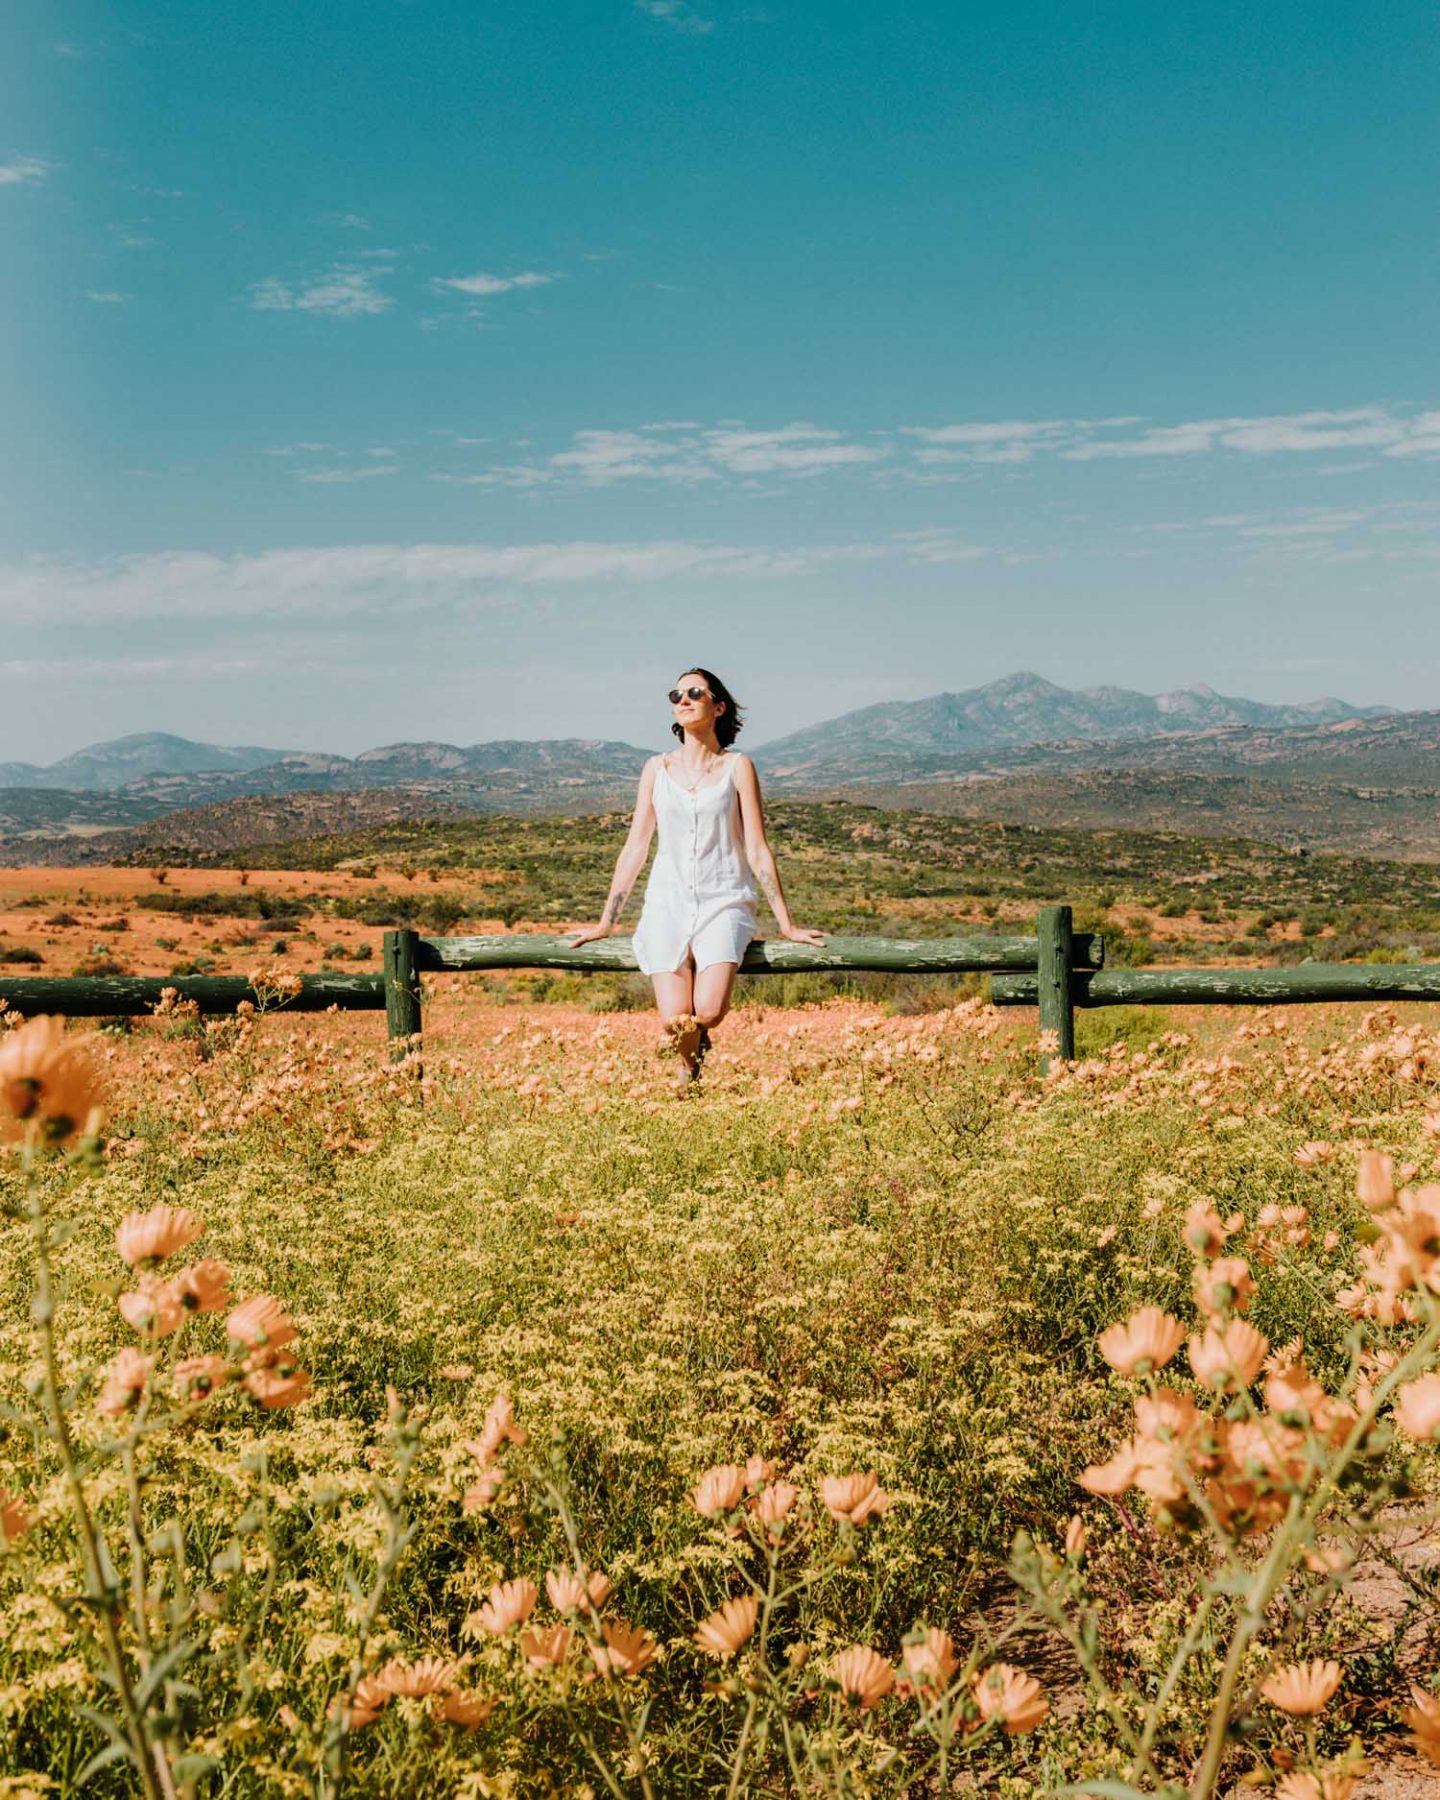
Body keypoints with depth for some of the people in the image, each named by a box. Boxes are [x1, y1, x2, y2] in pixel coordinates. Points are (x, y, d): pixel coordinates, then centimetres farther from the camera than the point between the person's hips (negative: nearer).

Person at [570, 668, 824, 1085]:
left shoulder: (737, 767, 3)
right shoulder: (657, 769, 10)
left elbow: (757, 851, 2)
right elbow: (635, 848, 13)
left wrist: (787, 925, -1)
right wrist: (606, 922, 12)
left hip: (723, 902, -2)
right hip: (668, 902, 2)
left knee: (708, 1011, -25)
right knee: (675, 1021, -19)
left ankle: (700, 1039, 14)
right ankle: (689, 1071, 18)